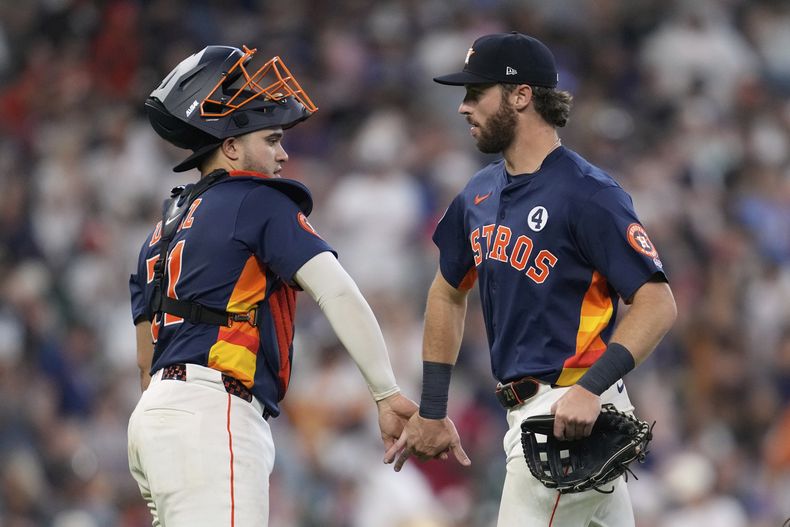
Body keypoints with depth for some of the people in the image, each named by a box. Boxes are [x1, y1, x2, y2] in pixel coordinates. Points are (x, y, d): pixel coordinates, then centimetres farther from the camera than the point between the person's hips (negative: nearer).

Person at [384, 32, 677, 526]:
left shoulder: (588, 194, -14)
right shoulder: (481, 193, 12)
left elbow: (658, 303, -19)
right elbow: (448, 295, 24)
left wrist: (590, 388, -30)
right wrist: (432, 411, 19)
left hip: (571, 414, -9)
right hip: (525, 409, 9)